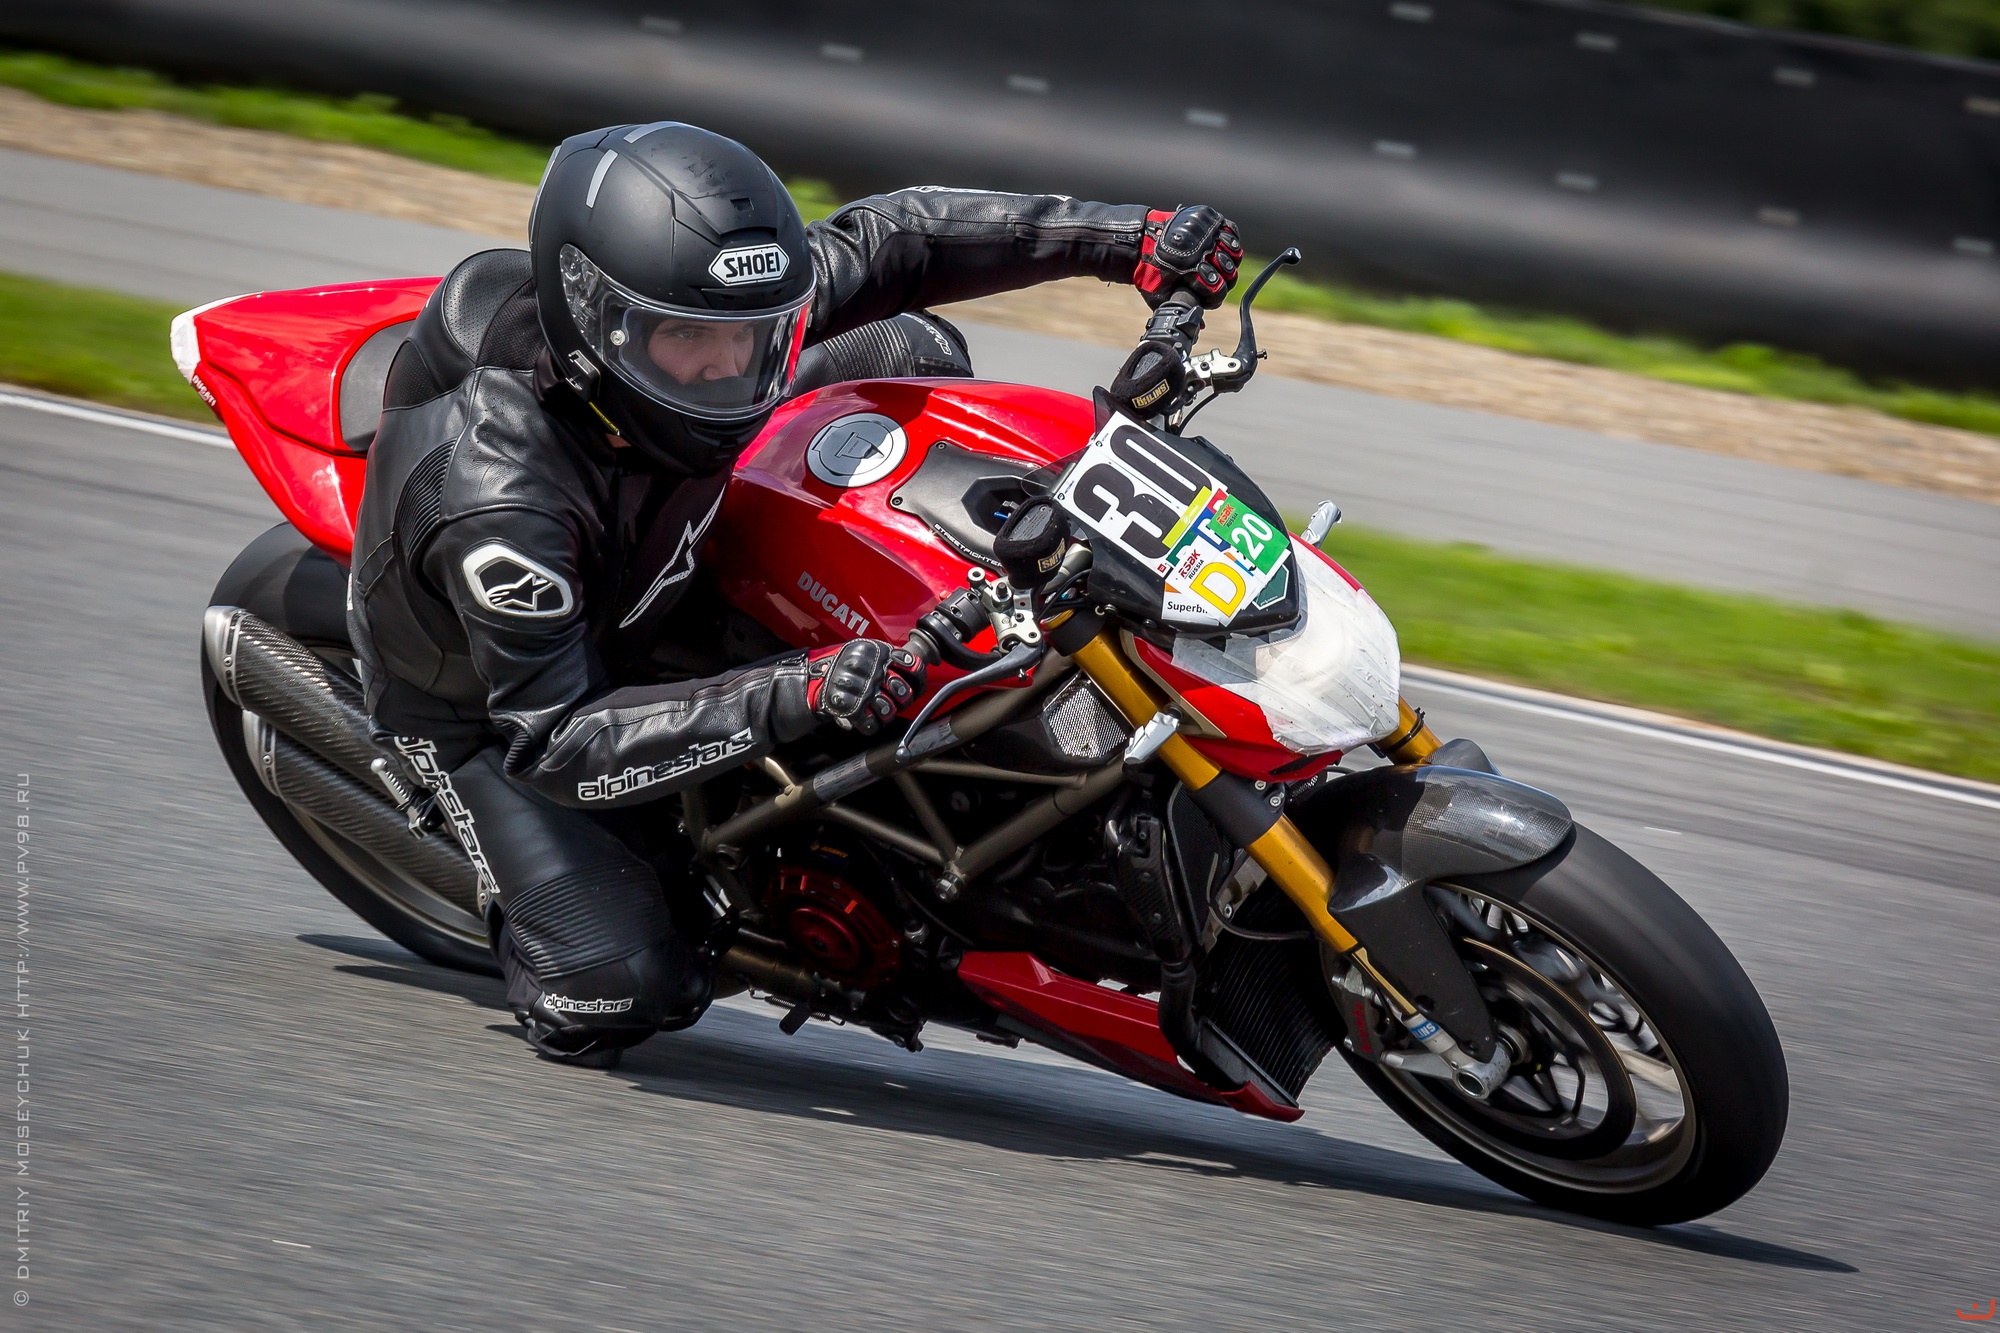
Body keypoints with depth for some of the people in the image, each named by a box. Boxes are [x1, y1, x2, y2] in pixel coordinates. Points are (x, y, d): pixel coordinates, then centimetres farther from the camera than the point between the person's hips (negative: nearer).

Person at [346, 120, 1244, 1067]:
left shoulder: (709, 310, -26)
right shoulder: (495, 499, -43)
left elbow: (880, 243, -11)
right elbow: (552, 741, -39)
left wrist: (1128, 238, -17)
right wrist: (789, 699, -50)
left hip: (652, 589, 6)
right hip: (486, 696, -6)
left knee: (909, 353, -6)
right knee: (614, 1001, -22)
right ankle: (509, 884, 11)